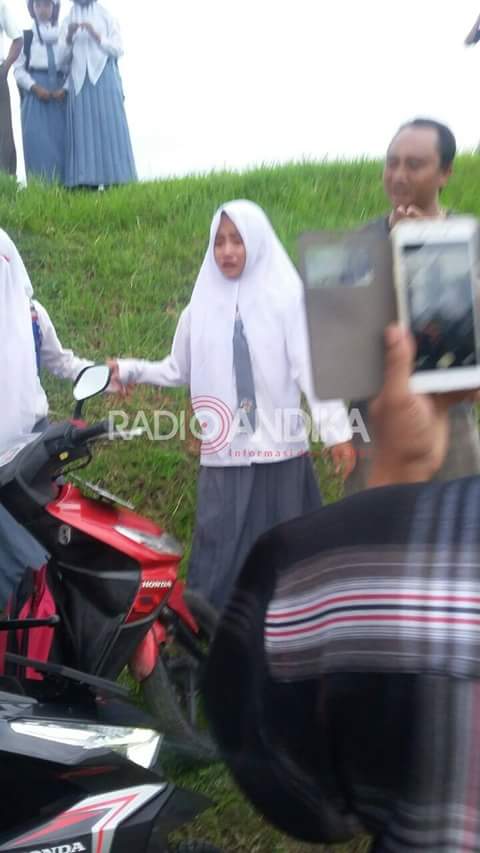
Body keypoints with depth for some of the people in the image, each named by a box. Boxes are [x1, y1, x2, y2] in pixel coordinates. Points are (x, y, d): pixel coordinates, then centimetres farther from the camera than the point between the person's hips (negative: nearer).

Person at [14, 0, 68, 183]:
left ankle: (61, 184, -1)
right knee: (37, 139, -11)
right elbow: (18, 68, 3)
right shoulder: (27, 36, 8)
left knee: (60, 139, -4)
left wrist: (65, 88, -8)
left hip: (60, 92, 1)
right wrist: (35, 87, -11)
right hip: (35, 93, -1)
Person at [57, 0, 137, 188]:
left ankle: (112, 177, -10)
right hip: (80, 83, 2)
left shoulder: (107, 18, 11)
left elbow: (118, 50, 0)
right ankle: (87, 179, -11)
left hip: (104, 80, -2)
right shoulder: (68, 22, 16)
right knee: (84, 129, -7)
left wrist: (95, 35, -11)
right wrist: (69, 37, -8)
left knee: (109, 127, -8)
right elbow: (62, 57, 9)